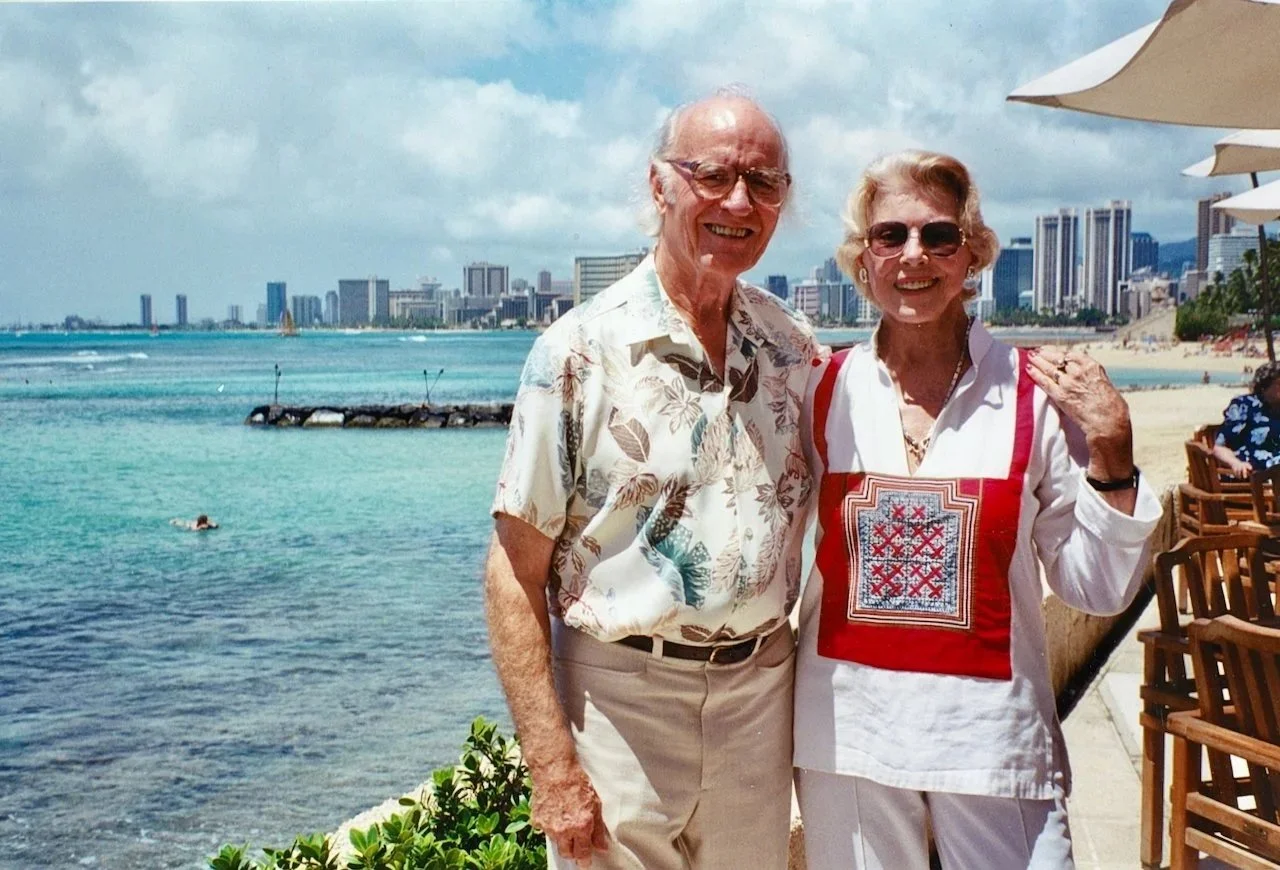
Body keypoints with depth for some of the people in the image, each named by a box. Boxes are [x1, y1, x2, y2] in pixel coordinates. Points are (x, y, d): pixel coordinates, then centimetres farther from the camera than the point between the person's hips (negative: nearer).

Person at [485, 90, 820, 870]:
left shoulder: (795, 347, 3)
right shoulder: (582, 352, -11)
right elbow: (515, 575, -11)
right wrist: (552, 767, -15)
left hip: (761, 689, 4)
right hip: (619, 692, -4)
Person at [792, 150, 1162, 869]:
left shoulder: (1036, 393, -6)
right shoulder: (823, 391, -1)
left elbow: (1096, 589, -2)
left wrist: (1109, 448, -13)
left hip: (994, 731, -1)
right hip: (846, 729, 2)